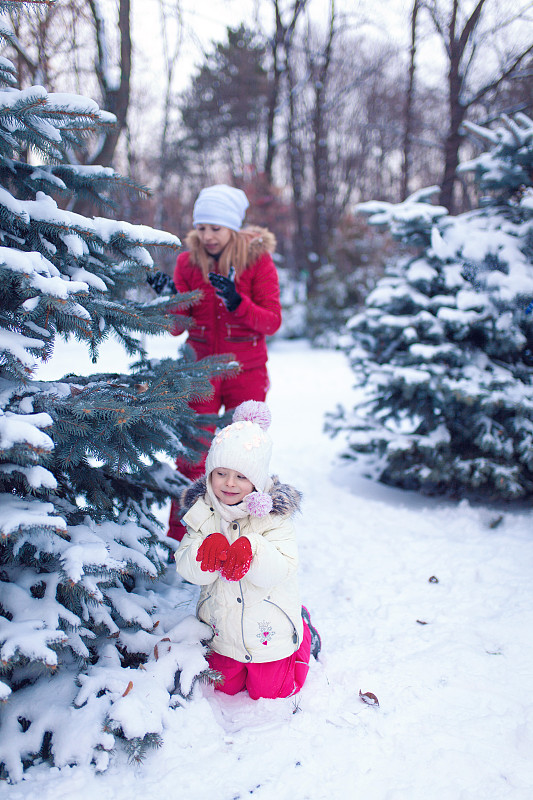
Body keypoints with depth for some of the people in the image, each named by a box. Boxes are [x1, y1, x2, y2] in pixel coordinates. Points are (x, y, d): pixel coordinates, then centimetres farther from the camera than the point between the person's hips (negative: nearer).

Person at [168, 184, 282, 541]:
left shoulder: (257, 258, -5)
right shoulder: (188, 260, 0)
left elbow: (272, 321, -11)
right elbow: (176, 326, 0)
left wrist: (237, 301, -26)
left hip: (246, 373, -1)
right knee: (192, 457, 0)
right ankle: (180, 539, 13)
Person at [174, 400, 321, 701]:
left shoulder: (274, 514, -18)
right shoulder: (202, 512, -9)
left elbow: (281, 570, -26)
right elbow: (187, 568, -16)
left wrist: (251, 551, -45)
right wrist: (206, 549, -37)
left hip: (268, 631, -3)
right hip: (222, 628, 3)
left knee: (268, 692, 14)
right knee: (226, 687, 18)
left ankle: (303, 635, 35)